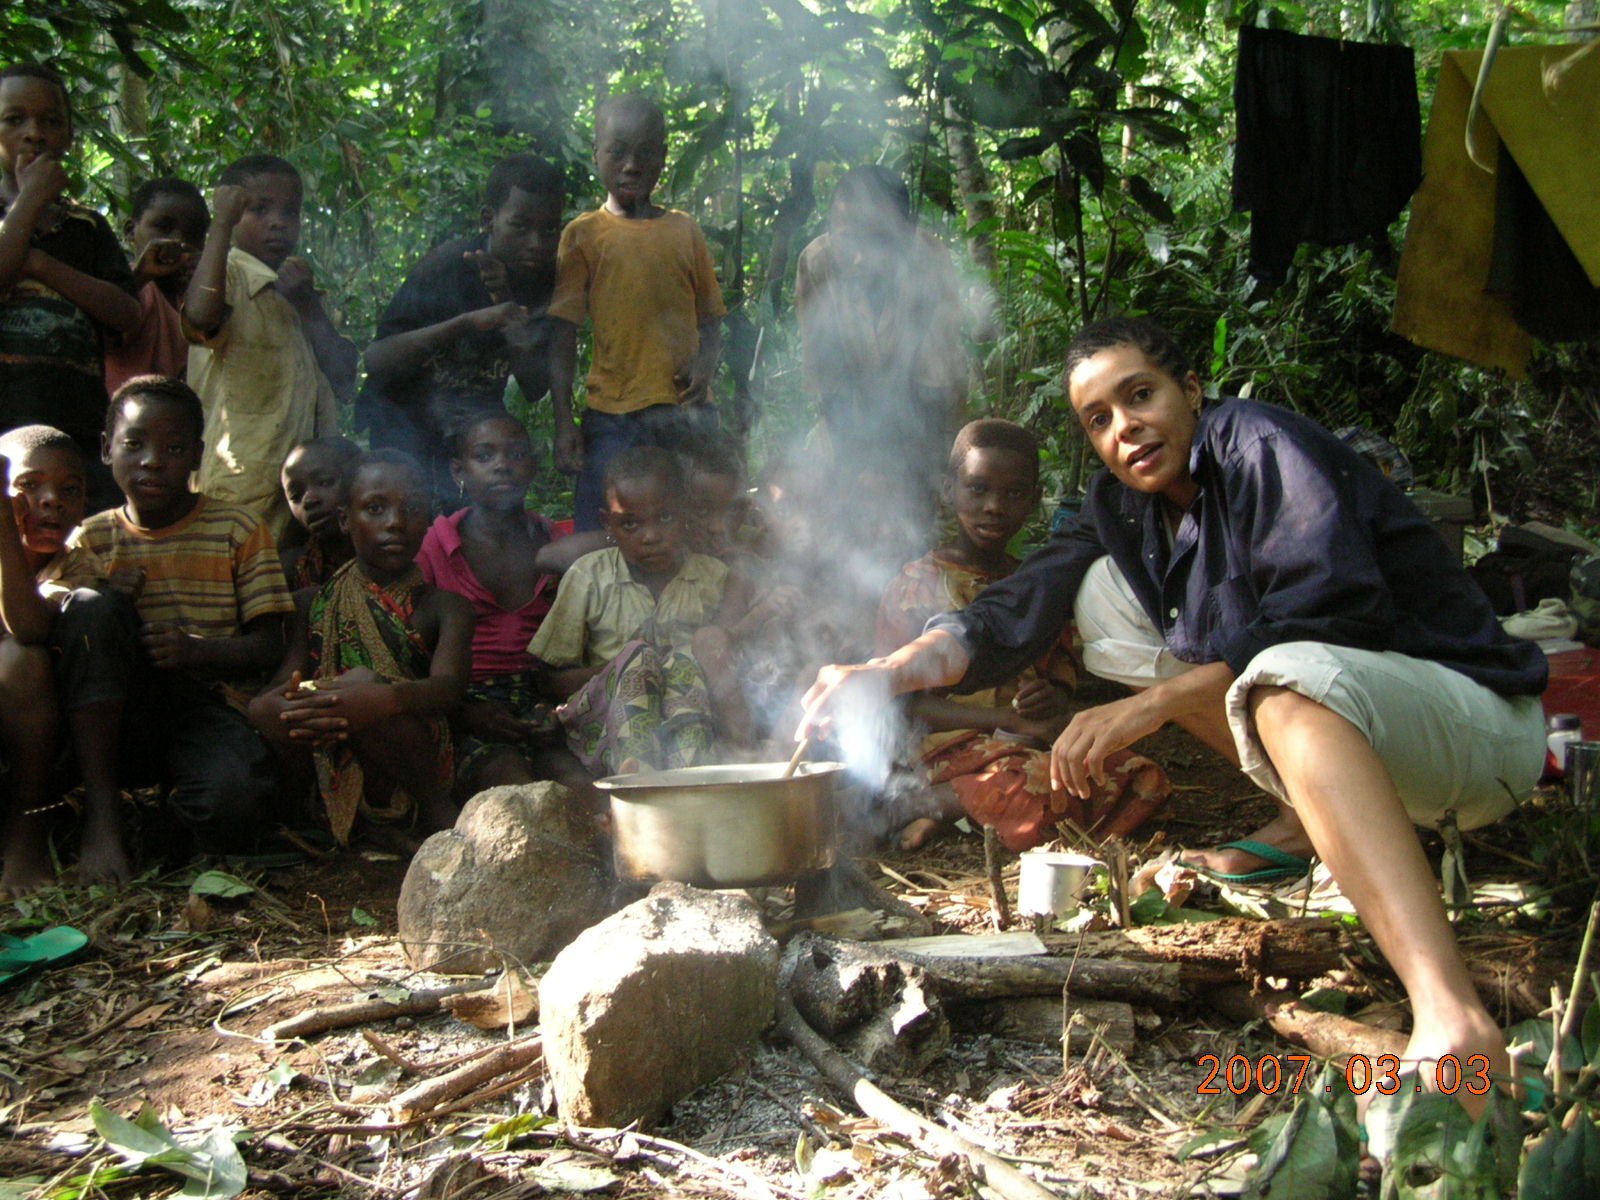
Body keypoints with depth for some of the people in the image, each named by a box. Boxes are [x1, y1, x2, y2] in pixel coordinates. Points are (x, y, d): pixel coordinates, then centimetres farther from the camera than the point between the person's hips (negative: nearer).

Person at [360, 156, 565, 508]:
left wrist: (506, 304, -24)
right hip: (403, 412, -3)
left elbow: (536, 390, -12)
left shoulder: (549, 280, -6)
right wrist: (467, 323, -35)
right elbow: (376, 362, -24)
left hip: (477, 425, 3)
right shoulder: (445, 268, -17)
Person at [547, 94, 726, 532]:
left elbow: (709, 318, 15)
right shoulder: (584, 234, 5)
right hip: (614, 417, -2)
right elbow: (563, 334, 2)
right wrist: (563, 421, -6)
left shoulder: (685, 230, 12)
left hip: (688, 412, 2)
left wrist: (705, 363, -7)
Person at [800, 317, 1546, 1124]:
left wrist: (1147, 705, -29)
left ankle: (1454, 1024, -56)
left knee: (1291, 676, -41)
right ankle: (1309, 820, 4)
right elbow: (1020, 609, -2)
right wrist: (886, 673, -18)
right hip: (1327, 722, 8)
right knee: (1106, 591, 3)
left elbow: (1333, 610, -26)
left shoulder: (1257, 443, -14)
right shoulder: (1124, 510, 8)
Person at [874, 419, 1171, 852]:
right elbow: (905, 704, -9)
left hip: (1033, 743, 8)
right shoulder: (916, 585, -2)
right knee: (1051, 790, -34)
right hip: (952, 746, -7)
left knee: (1146, 780, -15)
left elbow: (1062, 677, 16)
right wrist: (1011, 719, -19)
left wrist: (1053, 700, -12)